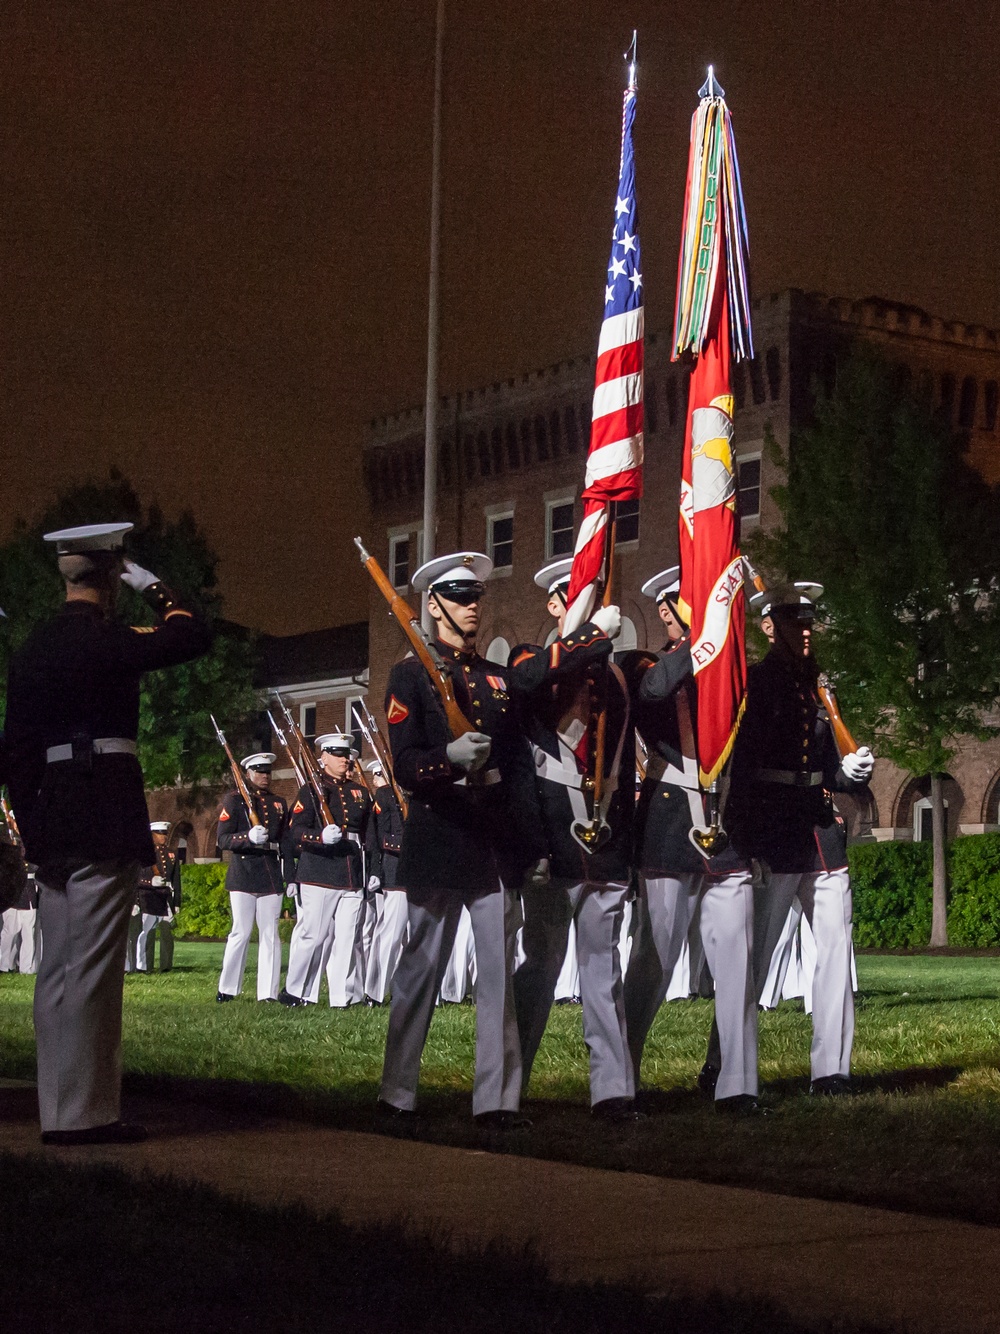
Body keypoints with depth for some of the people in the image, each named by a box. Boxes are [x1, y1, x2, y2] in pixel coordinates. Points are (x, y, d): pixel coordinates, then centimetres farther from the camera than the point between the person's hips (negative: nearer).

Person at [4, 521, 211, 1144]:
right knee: (93, 968, -6)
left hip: (51, 822, 8)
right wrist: (152, 585, 7)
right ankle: (85, 1112, -4)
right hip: (106, 818, -8)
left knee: (58, 969, 11)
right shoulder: (106, 639, -11)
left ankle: (59, 1109, 17)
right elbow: (193, 635, -7)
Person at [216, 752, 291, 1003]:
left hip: (271, 876, 4)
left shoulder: (278, 802, 16)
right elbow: (223, 839, -6)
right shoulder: (234, 799, 2)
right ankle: (227, 990, 7)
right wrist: (249, 838, -24)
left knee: (270, 933, 1)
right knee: (241, 932, -4)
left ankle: (268, 993, 2)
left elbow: (285, 842, 16)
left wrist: (290, 876, 8)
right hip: (243, 875, -4)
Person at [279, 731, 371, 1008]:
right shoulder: (311, 790, 2)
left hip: (353, 877, 5)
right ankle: (293, 991, 9)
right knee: (313, 935, -4)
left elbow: (368, 834, 23)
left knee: (347, 938, 2)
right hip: (319, 876, -5)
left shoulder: (360, 792, 18)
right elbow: (296, 832, -6)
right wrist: (321, 837, -25)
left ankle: (342, 997, 6)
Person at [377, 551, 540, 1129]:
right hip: (439, 840, -4)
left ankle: (498, 1098, 4)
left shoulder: (499, 679, 17)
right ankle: (397, 1096, 13)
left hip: (498, 843, 4)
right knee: (421, 971, 2)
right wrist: (449, 756, -29)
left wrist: (533, 843, 7)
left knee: (501, 972, 1)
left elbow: (520, 766, 16)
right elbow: (404, 765, -9)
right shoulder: (411, 675, 1)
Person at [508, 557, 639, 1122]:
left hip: (607, 851, 4)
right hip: (549, 851, -3)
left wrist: (629, 848, 18)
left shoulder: (616, 676, 17)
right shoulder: (529, 659, 4)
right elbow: (530, 677, -24)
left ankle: (614, 1090, 4)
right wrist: (594, 632, -27)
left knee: (604, 971, 4)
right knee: (540, 967, 2)